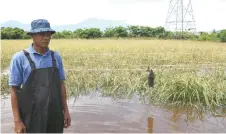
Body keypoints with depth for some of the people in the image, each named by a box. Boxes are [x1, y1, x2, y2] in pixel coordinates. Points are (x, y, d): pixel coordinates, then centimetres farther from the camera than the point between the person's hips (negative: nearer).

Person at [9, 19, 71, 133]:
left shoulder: (56, 57, 4)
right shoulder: (20, 58, -9)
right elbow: (14, 90, -7)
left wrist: (66, 111, 7)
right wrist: (17, 121, -10)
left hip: (54, 115, 4)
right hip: (32, 117, -4)